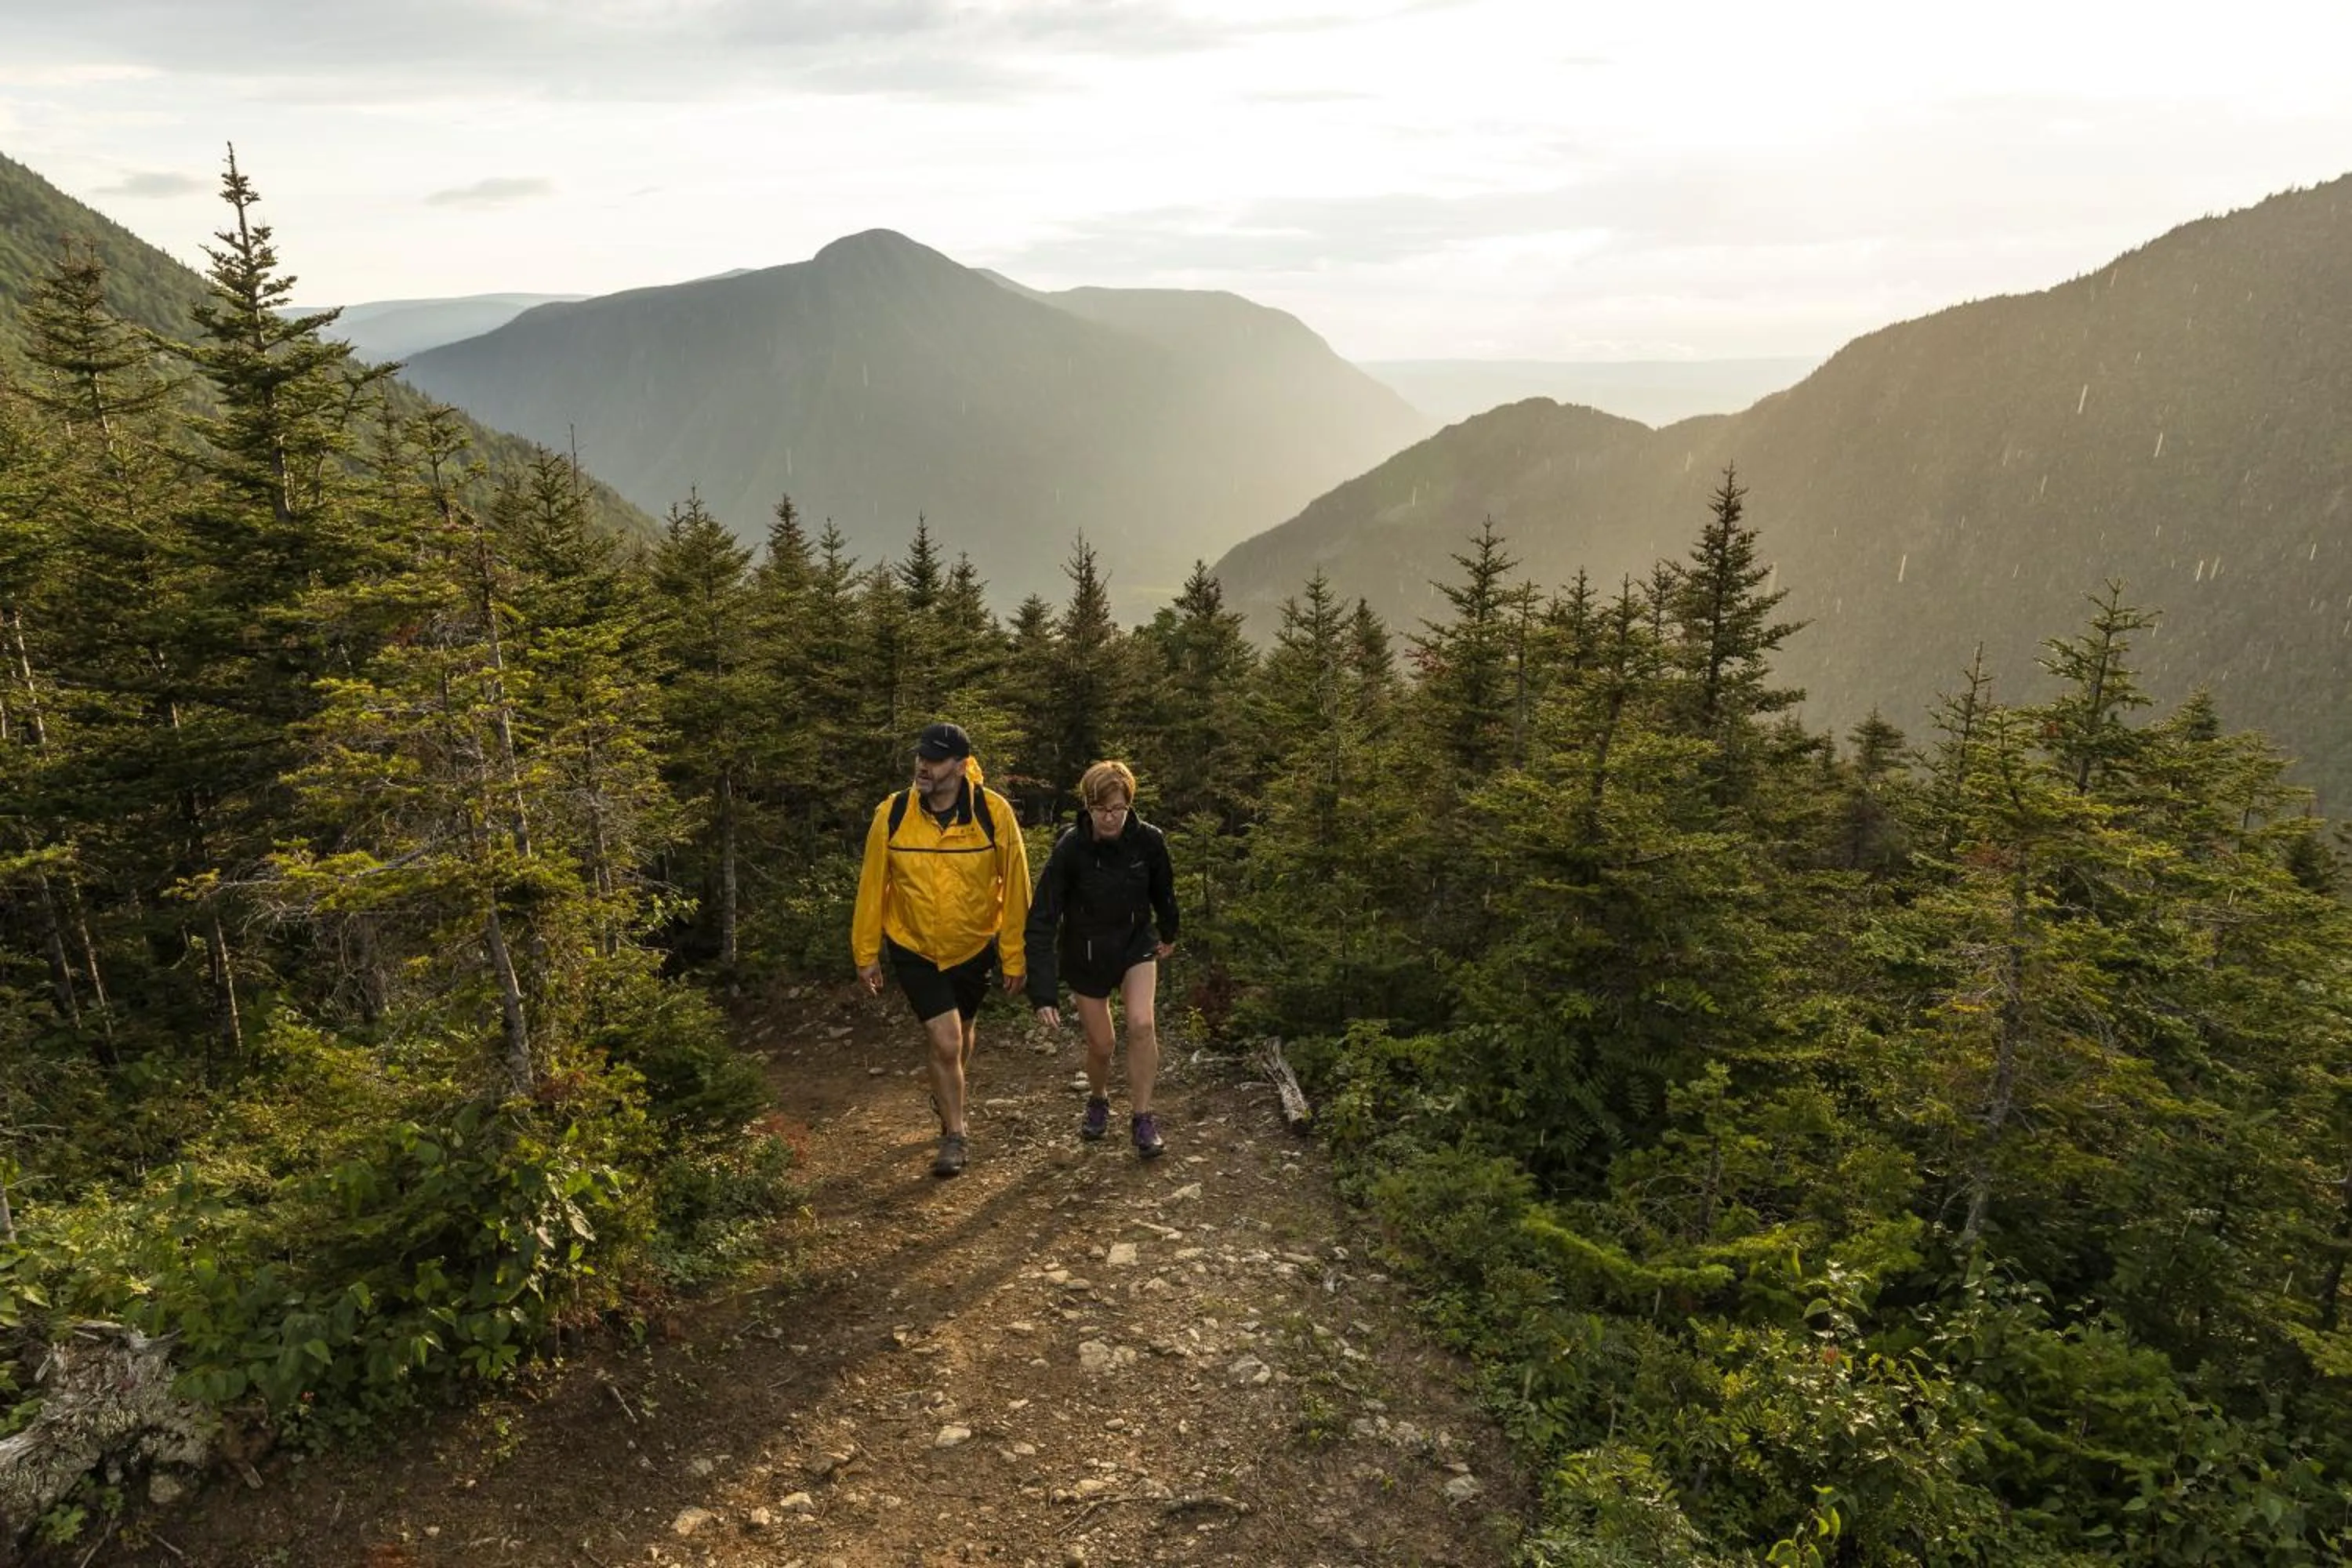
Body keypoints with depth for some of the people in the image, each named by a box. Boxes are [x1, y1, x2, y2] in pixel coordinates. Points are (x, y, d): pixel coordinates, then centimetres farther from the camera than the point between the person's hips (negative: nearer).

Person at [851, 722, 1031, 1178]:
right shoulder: (891, 815, -16)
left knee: (963, 1032, 20)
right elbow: (872, 885, -6)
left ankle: (947, 1096, 53)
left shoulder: (995, 813, -18)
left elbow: (1015, 888, -10)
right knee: (946, 1042, -10)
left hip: (974, 947, 1)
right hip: (913, 948, -1)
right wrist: (866, 954, 0)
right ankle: (954, 1136, 12)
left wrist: (1014, 959, -6)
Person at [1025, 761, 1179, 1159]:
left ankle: (1141, 1117, -1)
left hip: (1136, 946, 1)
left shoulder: (1149, 840, -19)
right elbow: (1042, 921, -25)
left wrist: (1169, 933, 20)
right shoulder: (1070, 849, -25)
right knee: (1100, 1043, 6)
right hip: (1085, 954, -1)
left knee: (1142, 1024, -19)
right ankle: (1098, 1101, 39)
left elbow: (1163, 890, 3)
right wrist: (1042, 991, -31)